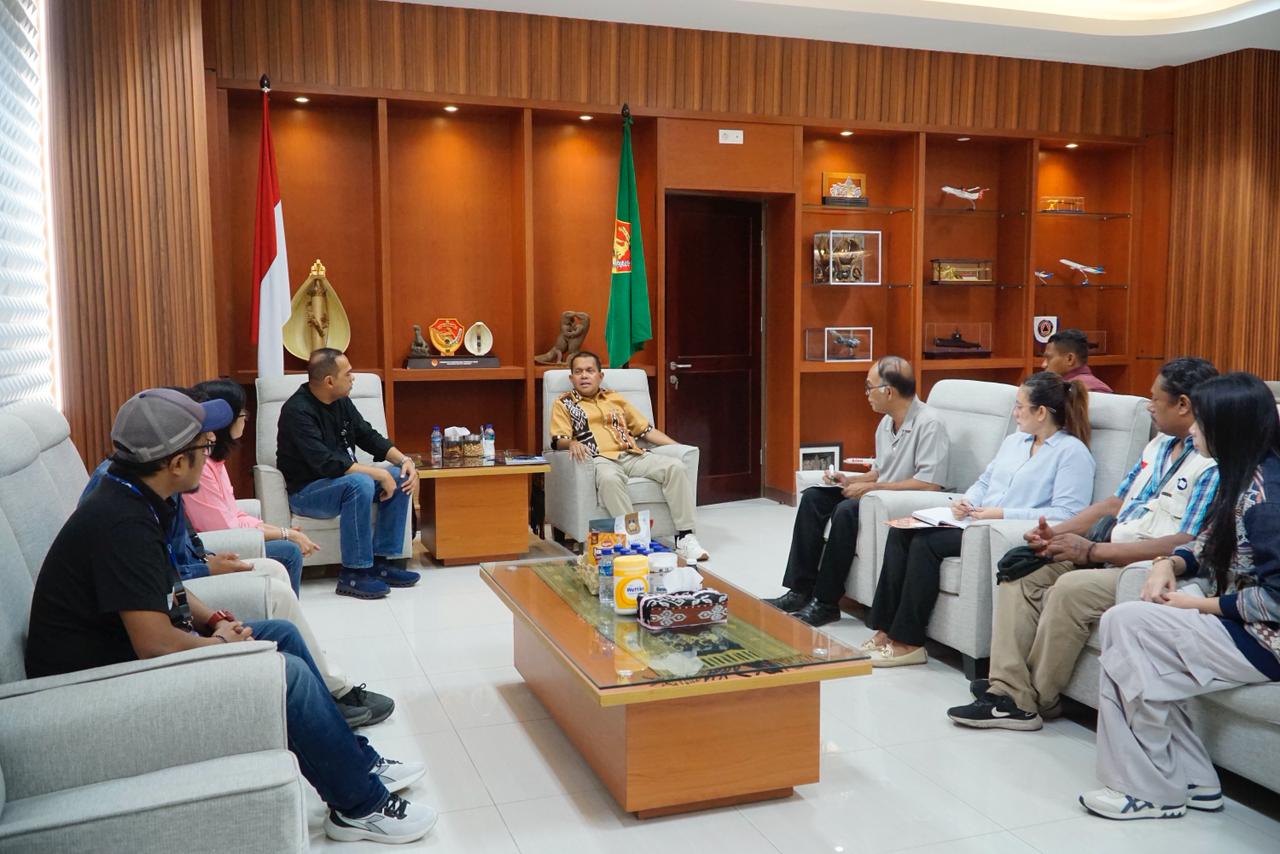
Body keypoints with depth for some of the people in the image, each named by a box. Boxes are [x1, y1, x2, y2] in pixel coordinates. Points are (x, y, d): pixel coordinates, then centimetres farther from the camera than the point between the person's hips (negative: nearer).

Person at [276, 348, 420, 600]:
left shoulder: (340, 401, 4)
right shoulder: (298, 411, -22)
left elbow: (368, 436, 10)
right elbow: (325, 463, -31)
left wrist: (403, 459, -7)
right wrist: (379, 474, -29)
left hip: (343, 480, 9)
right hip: (305, 492, -9)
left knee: (401, 477, -8)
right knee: (360, 483, -35)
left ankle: (379, 562, -6)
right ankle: (352, 574, -27)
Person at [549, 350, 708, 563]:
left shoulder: (616, 399, 27)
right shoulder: (563, 404, 16)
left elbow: (646, 429, 25)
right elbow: (558, 440, 3)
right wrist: (572, 443, -22)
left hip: (633, 455, 4)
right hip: (600, 459, -4)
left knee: (676, 467, -22)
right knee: (609, 479, -41)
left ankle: (684, 537, -22)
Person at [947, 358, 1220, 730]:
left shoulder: (1214, 464, -15)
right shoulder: (1159, 446, 15)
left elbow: (1185, 545, -24)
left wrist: (1093, 551, -23)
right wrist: (1056, 533, 1)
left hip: (1148, 570, -10)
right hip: (1109, 555, 10)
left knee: (1071, 588, -32)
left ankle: (1036, 698, -9)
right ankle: (1010, 691, -13)